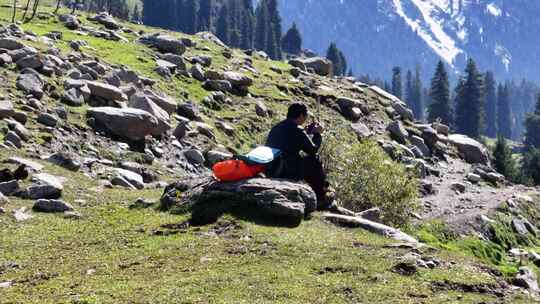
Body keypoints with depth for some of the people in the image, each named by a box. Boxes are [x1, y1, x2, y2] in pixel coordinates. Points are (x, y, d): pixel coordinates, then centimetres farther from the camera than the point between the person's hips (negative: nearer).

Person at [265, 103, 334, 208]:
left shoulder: (276, 128, 11)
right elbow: (313, 150, -4)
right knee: (314, 160, 10)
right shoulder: (297, 130, -14)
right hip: (287, 174, -8)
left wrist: (307, 132, 25)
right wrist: (317, 134, 12)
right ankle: (321, 196, 22)